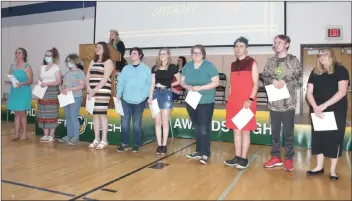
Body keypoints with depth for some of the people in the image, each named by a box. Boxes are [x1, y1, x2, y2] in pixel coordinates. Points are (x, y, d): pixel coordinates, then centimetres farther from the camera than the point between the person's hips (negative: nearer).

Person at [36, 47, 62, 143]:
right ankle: (46, 134, 10)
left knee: (51, 114, -7)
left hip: (52, 93, -6)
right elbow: (41, 80, 20)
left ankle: (51, 135, 0)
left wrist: (47, 83, -20)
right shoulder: (42, 68, 17)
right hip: (42, 92, 6)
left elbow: (58, 81, -10)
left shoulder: (56, 68, -2)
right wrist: (38, 82, -2)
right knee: (43, 114, 3)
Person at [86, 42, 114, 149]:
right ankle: (96, 139, 13)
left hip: (102, 91, -6)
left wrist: (95, 90, -16)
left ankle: (104, 140, 0)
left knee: (102, 114, -7)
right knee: (95, 114, 7)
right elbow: (87, 77, 13)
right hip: (92, 91, 7)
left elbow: (105, 78, -11)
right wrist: (89, 89, -3)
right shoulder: (93, 62, 20)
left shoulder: (108, 61, -1)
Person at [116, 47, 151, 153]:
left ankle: (136, 144, 15)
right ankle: (124, 143, 13)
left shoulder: (146, 69, 2)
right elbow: (121, 82, 7)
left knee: (137, 123, 5)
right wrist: (118, 95, -5)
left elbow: (149, 84, -3)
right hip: (126, 99, 3)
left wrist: (144, 95, -14)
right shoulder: (126, 68, 10)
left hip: (139, 100, -2)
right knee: (124, 122, 2)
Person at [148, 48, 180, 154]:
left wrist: (169, 84, 0)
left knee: (165, 122, 0)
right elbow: (152, 83, 8)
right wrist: (150, 97, 0)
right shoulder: (155, 68, 10)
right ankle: (159, 145, 12)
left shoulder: (172, 67, 0)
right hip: (156, 94, 3)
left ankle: (164, 145, 9)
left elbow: (179, 81, 6)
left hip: (167, 94, -3)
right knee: (157, 122, 4)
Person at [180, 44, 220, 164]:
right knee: (197, 128, 14)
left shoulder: (209, 66, -8)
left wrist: (200, 88, -20)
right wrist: (187, 86, -12)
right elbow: (182, 81, 12)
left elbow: (216, 82, -13)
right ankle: (199, 151, 25)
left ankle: (205, 154, 3)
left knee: (204, 128, -6)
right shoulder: (187, 66, 8)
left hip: (206, 102, -5)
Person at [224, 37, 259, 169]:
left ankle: (244, 159, 6)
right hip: (234, 102, 6)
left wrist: (251, 99, -18)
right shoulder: (233, 65, 15)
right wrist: (229, 100, 13)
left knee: (245, 130, -1)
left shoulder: (252, 63, -1)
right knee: (236, 130, 8)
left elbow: (255, 83, -7)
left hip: (247, 102, -6)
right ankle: (237, 157, 16)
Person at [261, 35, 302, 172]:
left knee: (288, 132, 5)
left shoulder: (294, 60, 0)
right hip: (274, 102, 3)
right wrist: (273, 81, -13)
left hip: (288, 102, -3)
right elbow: (264, 77, 6)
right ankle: (276, 157, 23)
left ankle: (289, 159, 17)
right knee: (274, 131, 11)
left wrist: (285, 82, -18)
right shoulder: (270, 61, 10)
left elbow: (299, 79, -4)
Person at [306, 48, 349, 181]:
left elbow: (342, 92, -15)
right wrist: (315, 107, -15)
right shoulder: (315, 72, 6)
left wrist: (324, 105, -21)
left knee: (334, 139, 2)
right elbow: (309, 92, 1)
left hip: (336, 111, -3)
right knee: (318, 138, 7)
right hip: (317, 111, 4)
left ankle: (333, 170, 12)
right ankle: (319, 167, 19)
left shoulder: (341, 70, -6)